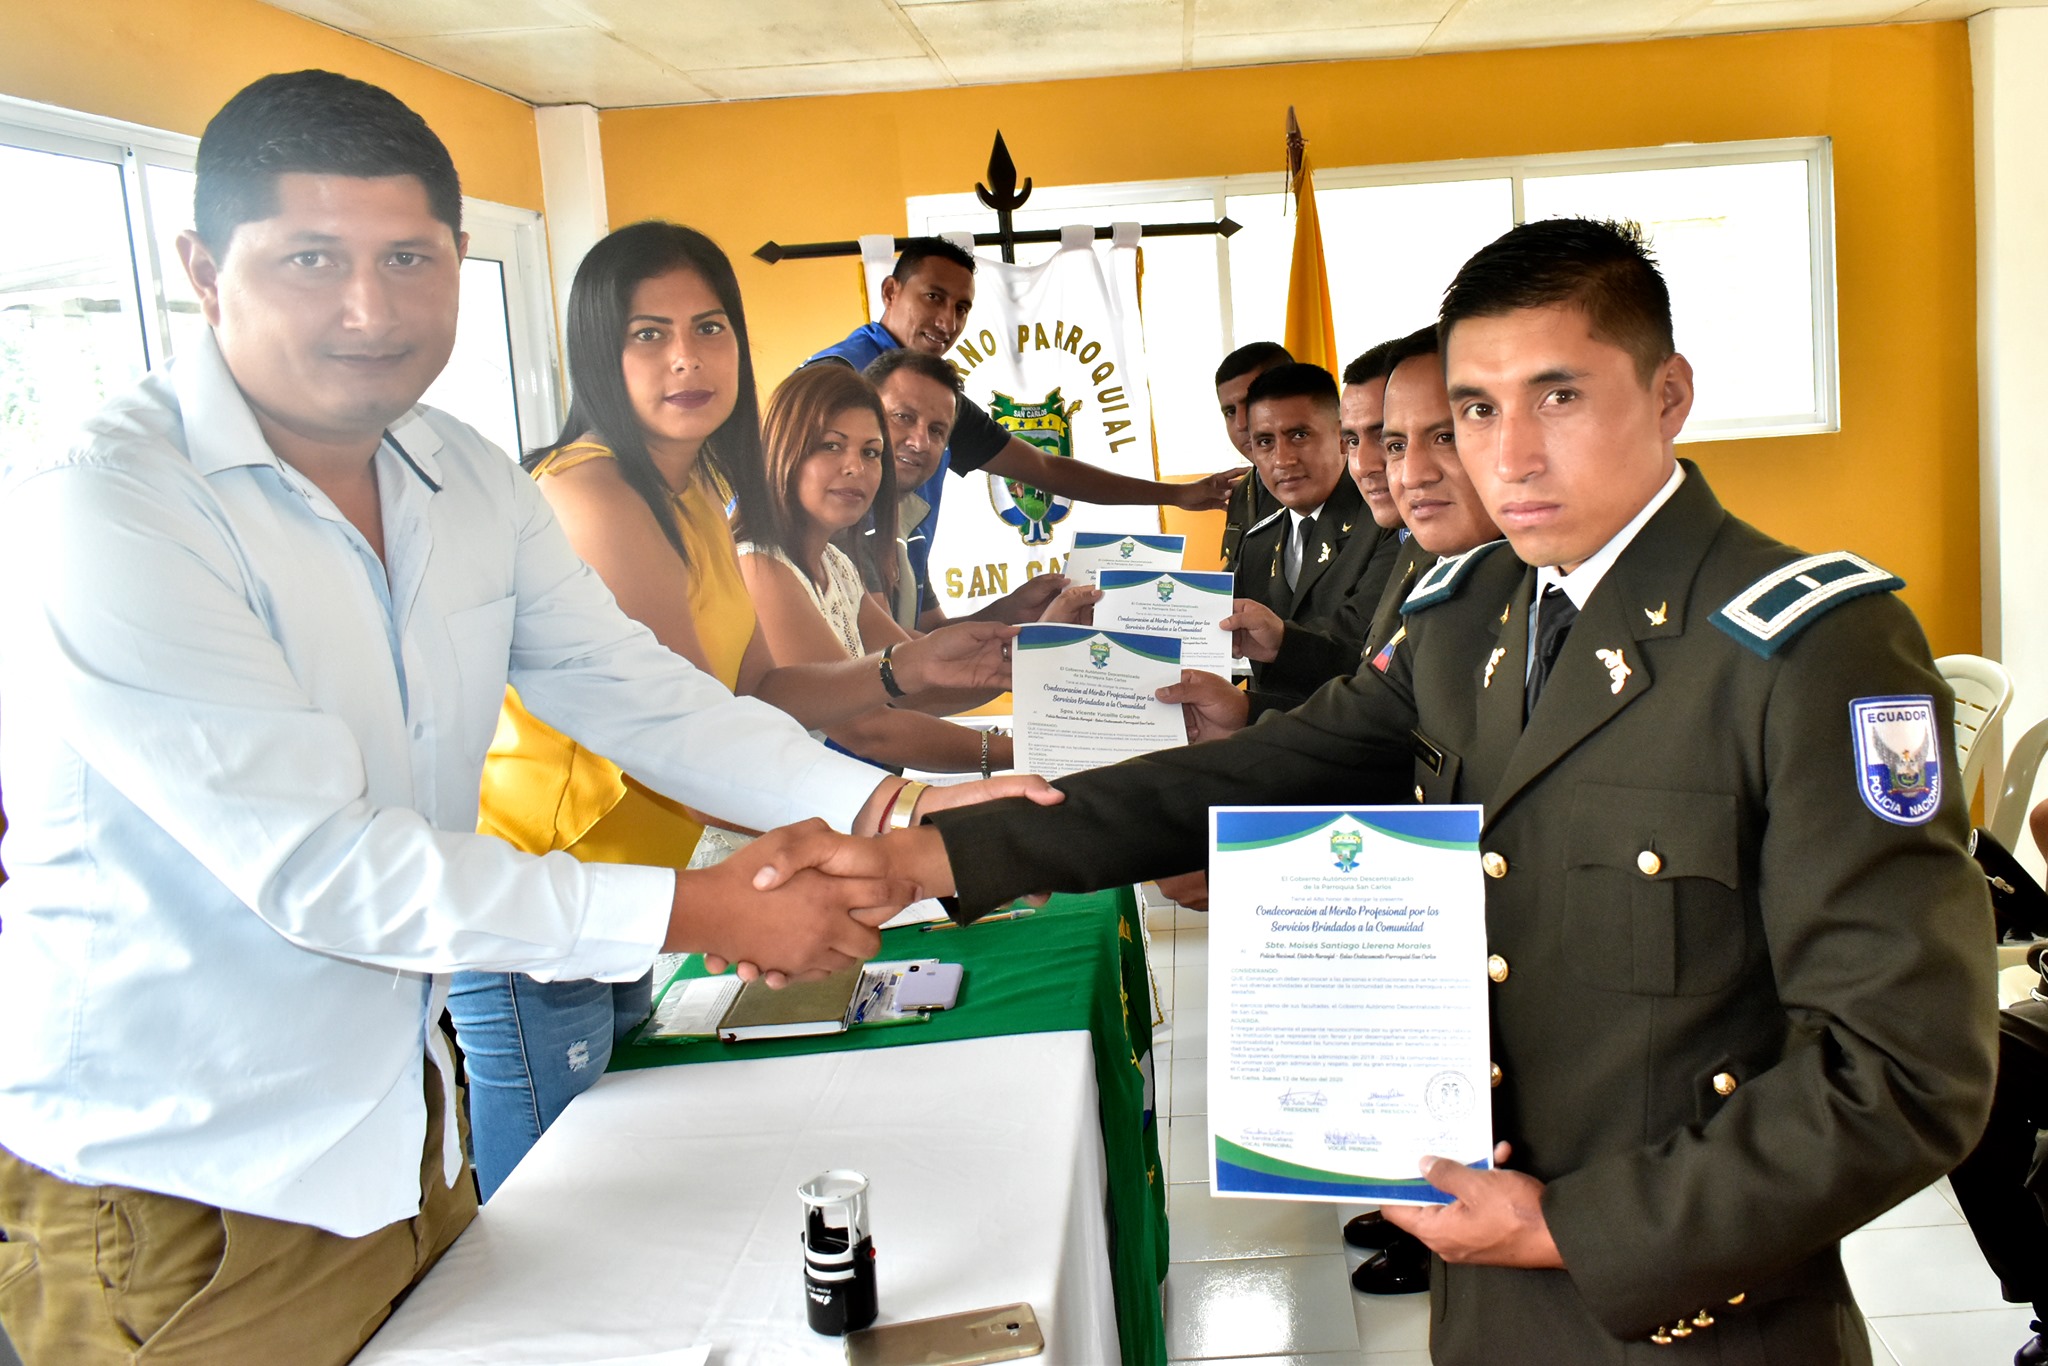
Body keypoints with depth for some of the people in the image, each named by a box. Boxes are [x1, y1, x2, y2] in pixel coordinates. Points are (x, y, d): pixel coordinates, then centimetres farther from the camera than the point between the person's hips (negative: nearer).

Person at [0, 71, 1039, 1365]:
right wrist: (695, 911, -27)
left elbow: (633, 690, 0)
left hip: (404, 1125, 7)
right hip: (170, 1183, -6)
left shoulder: (469, 481, 1)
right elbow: (320, 866, -27)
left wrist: (891, 808, -14)